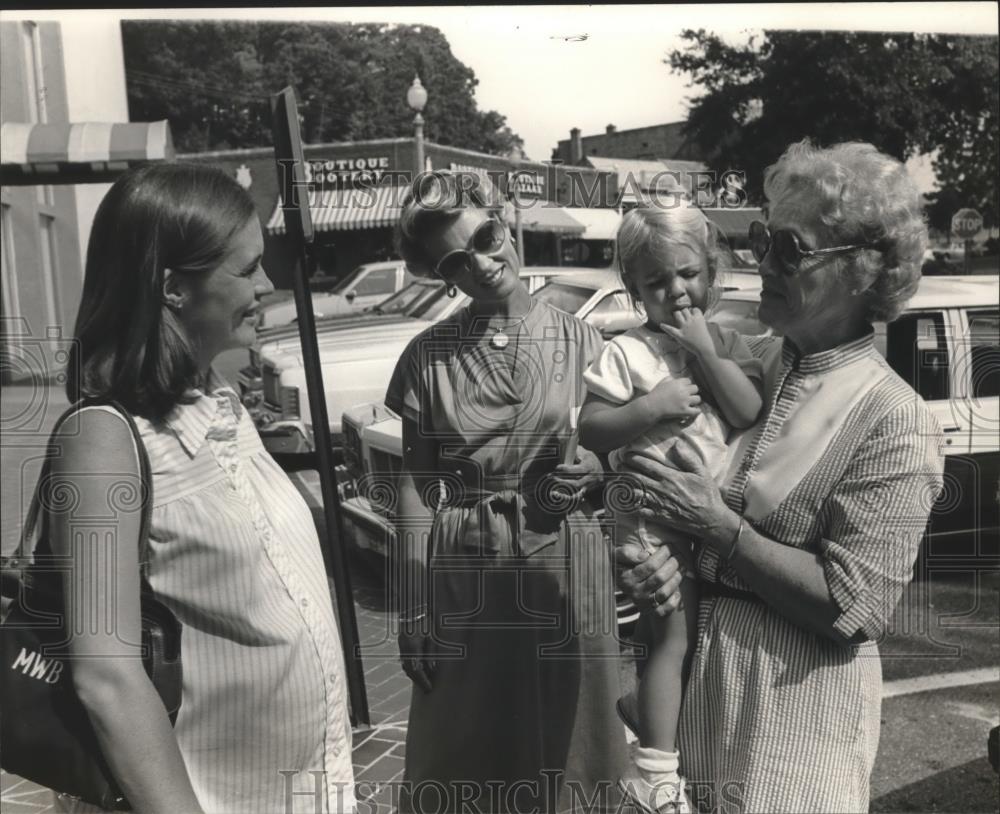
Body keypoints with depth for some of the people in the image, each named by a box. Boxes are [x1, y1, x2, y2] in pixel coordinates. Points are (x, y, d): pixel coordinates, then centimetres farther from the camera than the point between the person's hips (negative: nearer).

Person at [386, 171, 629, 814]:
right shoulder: (427, 356, -2)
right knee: (468, 760, 12)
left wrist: (594, 470, -14)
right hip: (464, 576, 0)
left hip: (565, 569, 0)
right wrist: (413, 616, -2)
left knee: (566, 745, 13)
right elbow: (417, 490, 0)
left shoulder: (580, 340, -1)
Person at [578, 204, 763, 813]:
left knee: (700, 638, 17)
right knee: (675, 636, -5)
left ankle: (647, 708, 40)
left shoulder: (728, 344, 4)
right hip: (652, 516, -5)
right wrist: (649, 407, -23)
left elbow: (754, 415, -10)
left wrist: (706, 350, -15)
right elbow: (589, 430, -11)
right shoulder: (626, 352, -8)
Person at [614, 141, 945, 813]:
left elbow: (852, 607, -18)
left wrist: (718, 527, -20)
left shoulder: (895, 422, -14)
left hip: (795, 705, -5)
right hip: (690, 670, 5)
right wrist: (642, 549, -14)